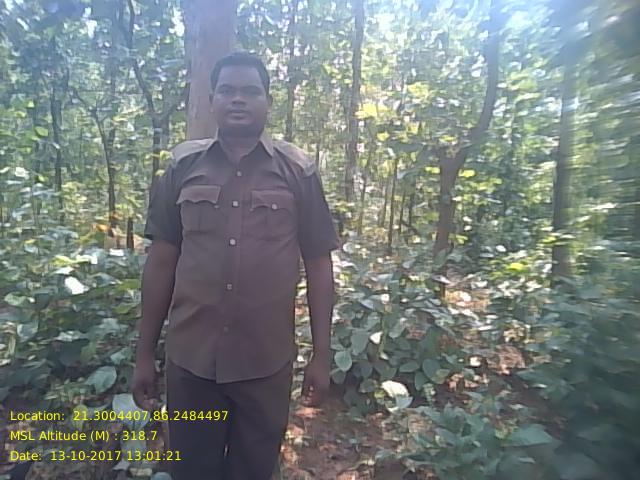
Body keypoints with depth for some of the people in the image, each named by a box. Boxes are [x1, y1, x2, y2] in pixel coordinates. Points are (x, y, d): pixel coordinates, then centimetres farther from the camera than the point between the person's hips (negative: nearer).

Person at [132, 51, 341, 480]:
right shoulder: (183, 166, 1)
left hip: (266, 362, -1)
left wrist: (321, 355, -1)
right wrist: (145, 353, 6)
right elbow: (162, 262, 4)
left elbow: (318, 264, -1)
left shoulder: (298, 171, -3)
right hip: (189, 359, 1)